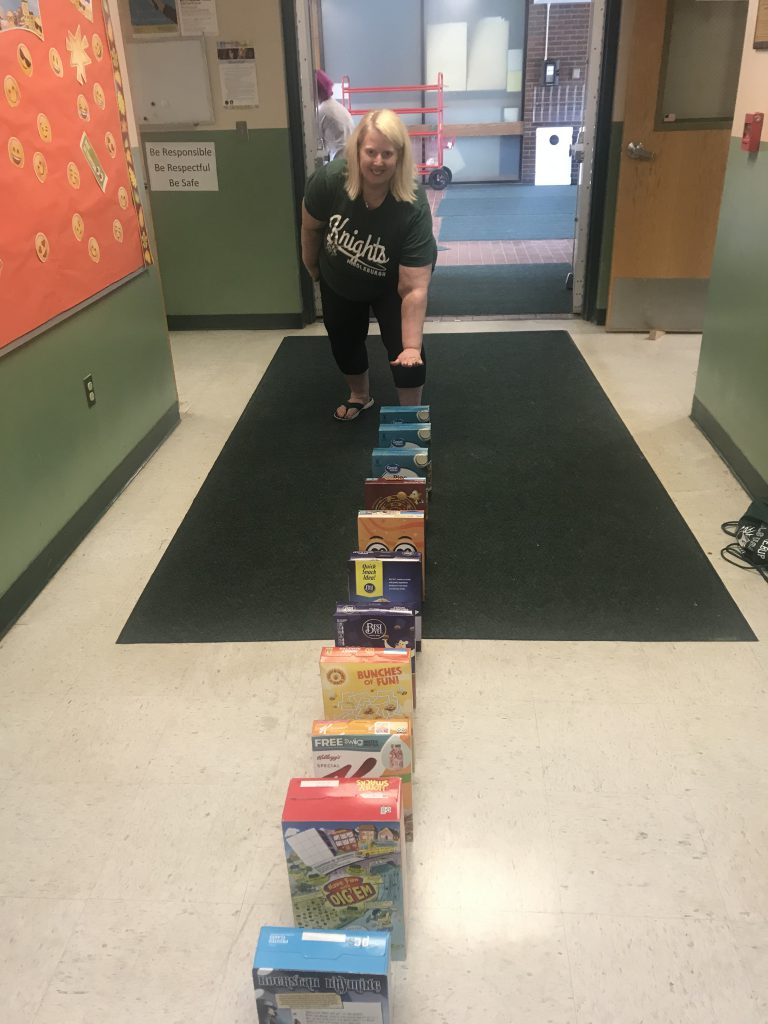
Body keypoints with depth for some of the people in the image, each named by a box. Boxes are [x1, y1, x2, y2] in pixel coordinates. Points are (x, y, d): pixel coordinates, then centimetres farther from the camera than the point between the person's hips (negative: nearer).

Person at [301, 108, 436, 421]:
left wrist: (412, 347, -46)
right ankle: (360, 395, 46)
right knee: (343, 339, 18)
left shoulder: (414, 206, -38)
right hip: (338, 281, 3)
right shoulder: (330, 179, -33)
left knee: (403, 348, -12)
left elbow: (414, 287, -40)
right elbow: (311, 228, -11)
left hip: (389, 285, -3)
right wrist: (312, 268, 4)